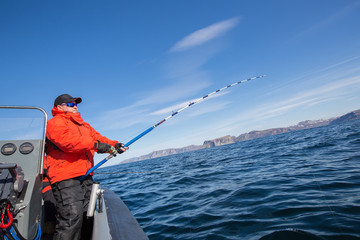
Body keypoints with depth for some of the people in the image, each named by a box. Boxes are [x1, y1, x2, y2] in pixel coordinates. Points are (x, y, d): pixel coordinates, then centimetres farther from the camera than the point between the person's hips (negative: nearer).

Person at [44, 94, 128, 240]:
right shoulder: (55, 122, 2)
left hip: (85, 176, 8)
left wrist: (114, 145, -1)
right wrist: (94, 144, -19)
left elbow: (98, 138, 18)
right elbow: (65, 140, -17)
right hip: (65, 177, -7)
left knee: (87, 216, 8)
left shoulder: (84, 125, 28)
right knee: (72, 217, -15)